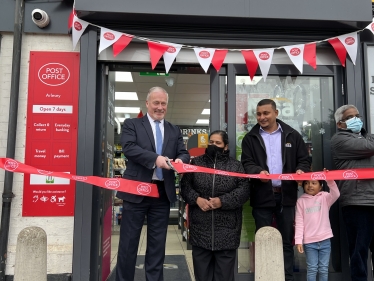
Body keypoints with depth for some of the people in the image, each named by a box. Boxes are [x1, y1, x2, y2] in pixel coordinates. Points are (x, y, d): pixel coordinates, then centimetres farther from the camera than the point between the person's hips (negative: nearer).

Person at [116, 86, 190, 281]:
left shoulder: (174, 131, 14)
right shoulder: (131, 124, 3)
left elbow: (184, 154, 6)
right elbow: (129, 148, -13)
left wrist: (180, 160, -19)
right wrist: (155, 158, -26)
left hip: (163, 192, 4)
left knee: (158, 242, 12)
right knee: (129, 241, 7)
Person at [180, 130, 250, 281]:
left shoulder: (236, 165, 4)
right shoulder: (196, 162, 8)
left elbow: (244, 190, -4)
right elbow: (185, 185, 5)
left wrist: (223, 201, -15)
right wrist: (196, 199, -12)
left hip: (226, 228, -1)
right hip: (200, 226, 1)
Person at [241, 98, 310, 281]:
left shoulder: (292, 135, 7)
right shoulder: (250, 138, 4)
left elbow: (304, 159, 8)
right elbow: (246, 163, -3)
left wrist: (301, 170, -14)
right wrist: (258, 171, -23)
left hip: (286, 195, 1)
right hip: (262, 196, -1)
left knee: (287, 240, 11)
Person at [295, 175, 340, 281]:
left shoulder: (325, 197, 3)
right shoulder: (301, 200, 2)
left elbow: (336, 194, -20)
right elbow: (299, 222, -1)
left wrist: (329, 180, -33)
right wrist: (298, 240, -7)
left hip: (325, 240, 1)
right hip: (309, 241, -1)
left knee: (324, 269, 9)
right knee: (312, 269, 4)